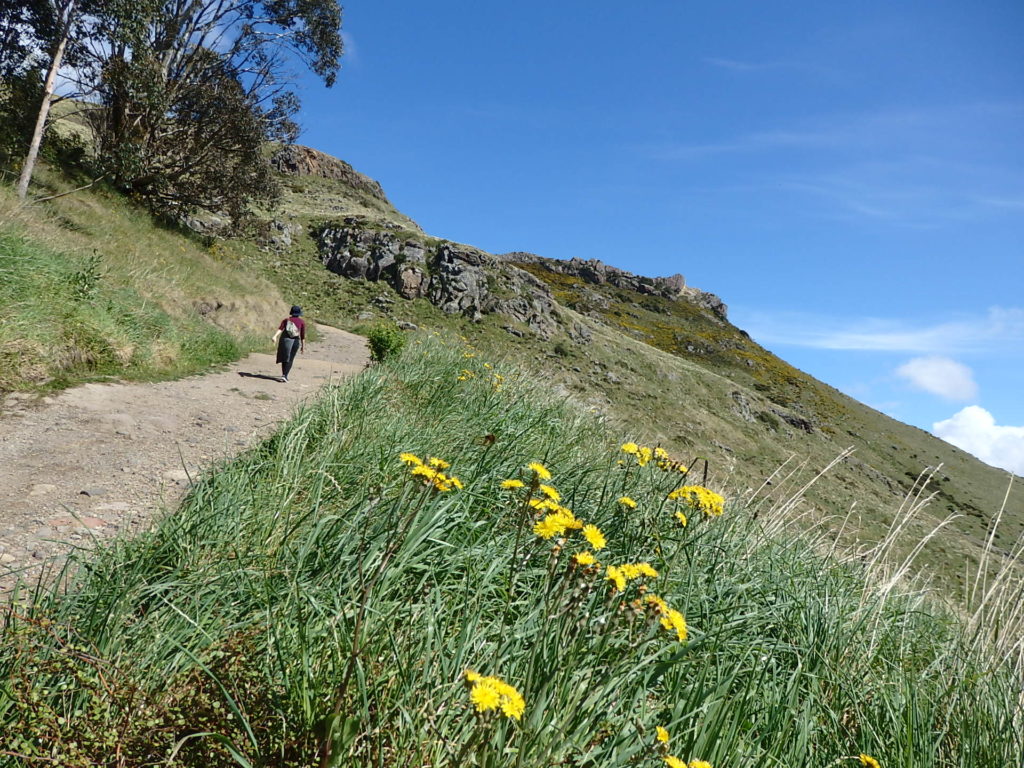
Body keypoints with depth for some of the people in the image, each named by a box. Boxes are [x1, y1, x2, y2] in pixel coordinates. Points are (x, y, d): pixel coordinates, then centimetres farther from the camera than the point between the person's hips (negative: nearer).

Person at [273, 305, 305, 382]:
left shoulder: (286, 320, 9)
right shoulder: (302, 322, 4)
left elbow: (280, 329, -8)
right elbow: (303, 335, 1)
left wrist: (275, 336, -21)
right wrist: (303, 346, 7)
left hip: (285, 340, 2)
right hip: (295, 341, -2)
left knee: (284, 358, 16)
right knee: (290, 360, 3)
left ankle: (284, 375, 21)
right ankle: (284, 375, -12)